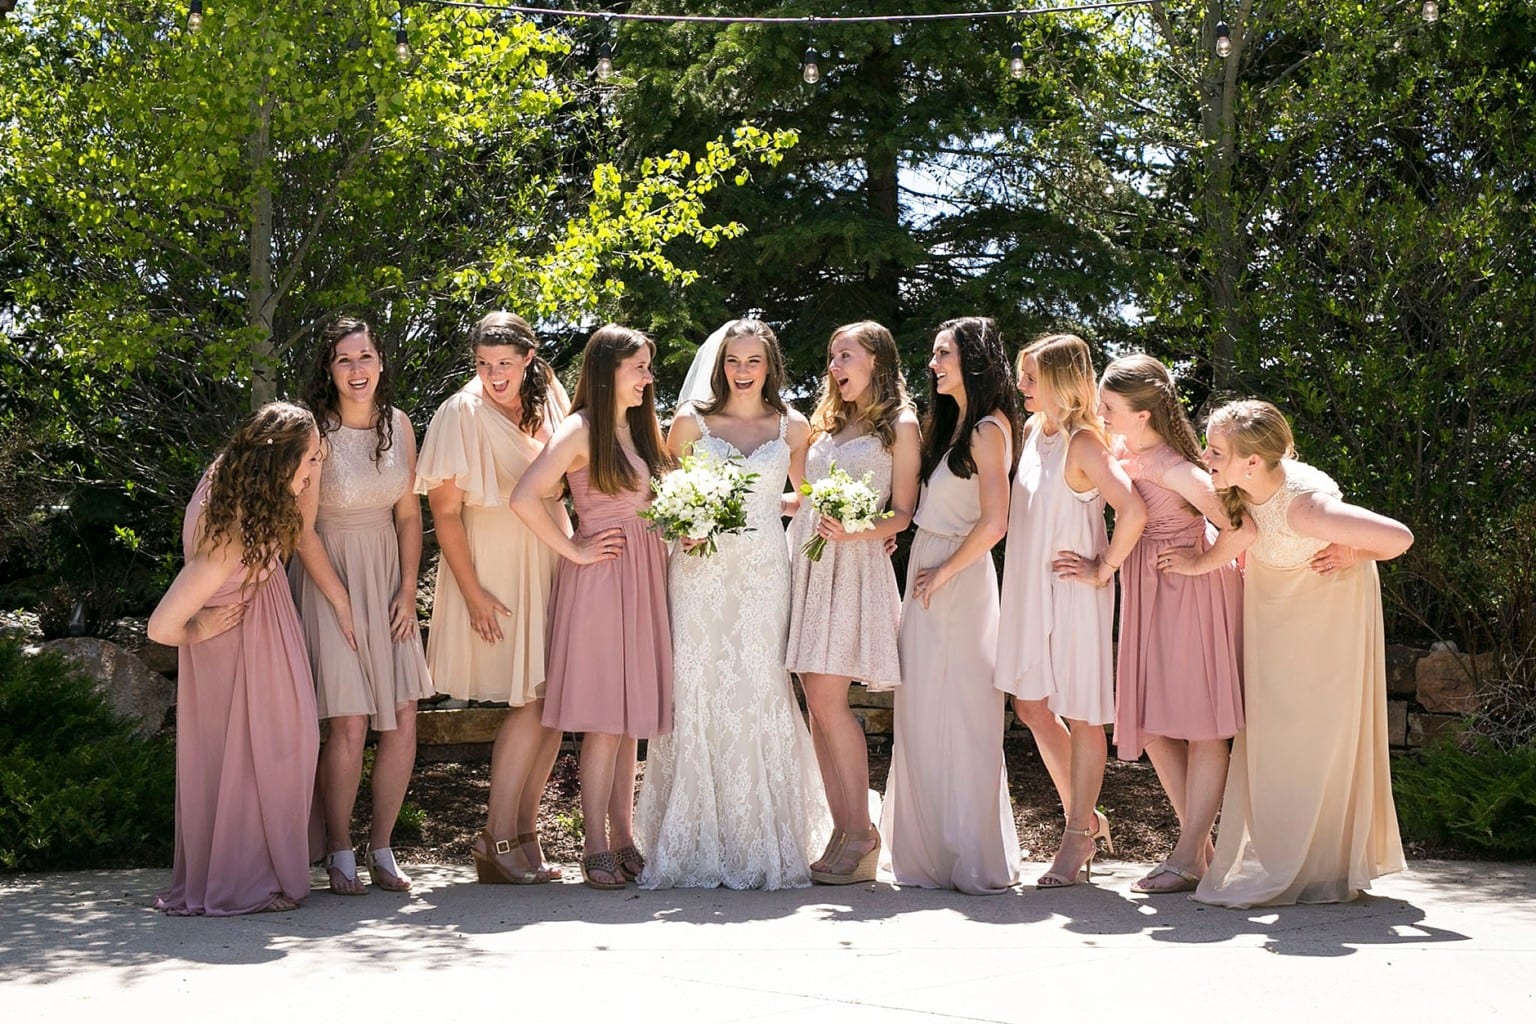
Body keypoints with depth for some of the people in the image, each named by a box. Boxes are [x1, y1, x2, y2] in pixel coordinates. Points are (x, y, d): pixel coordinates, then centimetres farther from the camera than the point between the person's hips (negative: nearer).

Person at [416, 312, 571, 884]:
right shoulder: (462, 414, -10)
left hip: (548, 568, 6)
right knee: (532, 700, -9)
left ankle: (523, 836, 13)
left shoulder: (549, 405, 8)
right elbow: (444, 510, -11)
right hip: (494, 573, -6)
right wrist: (473, 592, -15)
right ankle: (496, 845, 0)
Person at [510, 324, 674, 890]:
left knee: (631, 716, 10)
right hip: (599, 580, -7)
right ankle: (596, 849, 1)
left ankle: (624, 840, 16)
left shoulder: (641, 427, 15)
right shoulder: (581, 430, -9)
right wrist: (574, 551, -12)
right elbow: (524, 498, -19)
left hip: (644, 578, 7)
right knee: (604, 720, -6)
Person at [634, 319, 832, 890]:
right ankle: (697, 844, 2)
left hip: (763, 570, 0)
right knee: (697, 690, -5)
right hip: (701, 569, 0)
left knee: (759, 688, -5)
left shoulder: (793, 428, 9)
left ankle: (763, 843, 3)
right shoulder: (690, 422, 6)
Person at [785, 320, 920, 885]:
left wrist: (854, 531, -17)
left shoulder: (899, 425, 3)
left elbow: (903, 512, -1)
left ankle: (861, 835, -6)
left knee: (828, 699, -14)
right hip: (806, 562, 6)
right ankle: (843, 833, 4)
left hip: (853, 564, -6)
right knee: (817, 704, 0)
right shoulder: (828, 423, 22)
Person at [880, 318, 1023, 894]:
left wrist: (943, 573, -14)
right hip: (928, 576, 9)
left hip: (956, 581, -9)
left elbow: (993, 523, -21)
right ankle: (933, 848, 18)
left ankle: (971, 860, 5)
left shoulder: (988, 430, -11)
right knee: (925, 716, 11)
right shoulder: (952, 423, 16)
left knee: (954, 714, -4)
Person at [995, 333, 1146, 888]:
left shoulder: (1082, 443, -16)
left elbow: (1133, 511, -27)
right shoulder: (1032, 432, 8)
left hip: (1072, 592, -9)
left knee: (1080, 714, 2)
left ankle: (1078, 837, 12)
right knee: (1031, 706, 12)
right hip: (1029, 589, 9)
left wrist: (1104, 569, -18)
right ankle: (1085, 817, 27)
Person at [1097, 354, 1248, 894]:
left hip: (1191, 595, -9)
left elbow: (1242, 529, -28)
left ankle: (1188, 857, 3)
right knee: (1152, 726, 9)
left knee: (1201, 726, -1)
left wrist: (1200, 564, -15)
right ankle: (1200, 844, 18)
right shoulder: (1120, 450, 2)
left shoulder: (1174, 469, -22)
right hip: (1148, 600, 9)